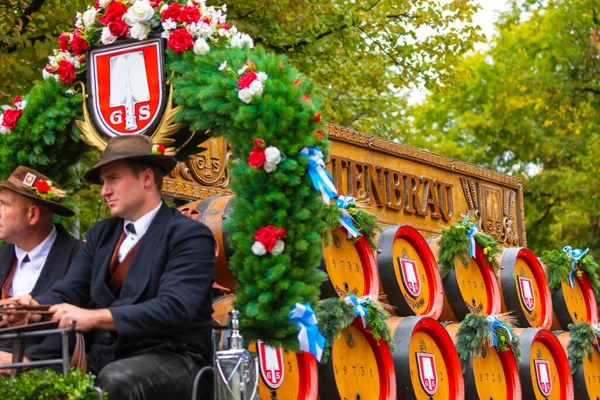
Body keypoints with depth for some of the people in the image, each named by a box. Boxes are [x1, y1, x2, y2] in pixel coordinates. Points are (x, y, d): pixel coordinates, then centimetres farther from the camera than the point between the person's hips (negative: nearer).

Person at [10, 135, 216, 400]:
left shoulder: (189, 236, -6)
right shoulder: (101, 234, 16)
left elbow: (174, 308, -19)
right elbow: (68, 291, 6)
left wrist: (94, 317, -28)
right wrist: (34, 307, -17)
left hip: (169, 359, -5)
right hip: (103, 359, 5)